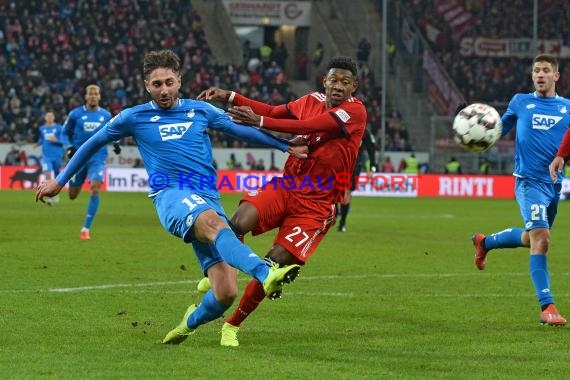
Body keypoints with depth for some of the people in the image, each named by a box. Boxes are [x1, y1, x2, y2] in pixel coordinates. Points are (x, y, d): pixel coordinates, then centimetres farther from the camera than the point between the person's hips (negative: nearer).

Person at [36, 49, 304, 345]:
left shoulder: (201, 111, 16)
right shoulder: (135, 117, 11)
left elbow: (243, 131, 26)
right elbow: (94, 143, 23)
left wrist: (287, 146, 23)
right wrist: (60, 181, 28)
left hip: (208, 199, 4)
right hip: (171, 196, -3)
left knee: (226, 294, -11)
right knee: (212, 221, -41)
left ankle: (189, 323, 22)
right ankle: (265, 274, -64)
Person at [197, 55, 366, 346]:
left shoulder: (355, 111, -13)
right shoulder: (312, 101, 7)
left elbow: (307, 126, -24)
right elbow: (274, 112, 22)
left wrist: (259, 121, -29)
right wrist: (230, 96, 14)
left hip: (316, 205, -4)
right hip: (286, 187, 4)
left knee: (274, 263, -11)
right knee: (239, 222, -26)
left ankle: (233, 324, 8)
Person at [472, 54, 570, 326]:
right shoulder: (520, 102, 5)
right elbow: (500, 128, 16)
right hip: (529, 181, -4)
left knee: (532, 239, 20)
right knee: (540, 238, -19)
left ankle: (484, 242, 47)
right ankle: (546, 307, -19)